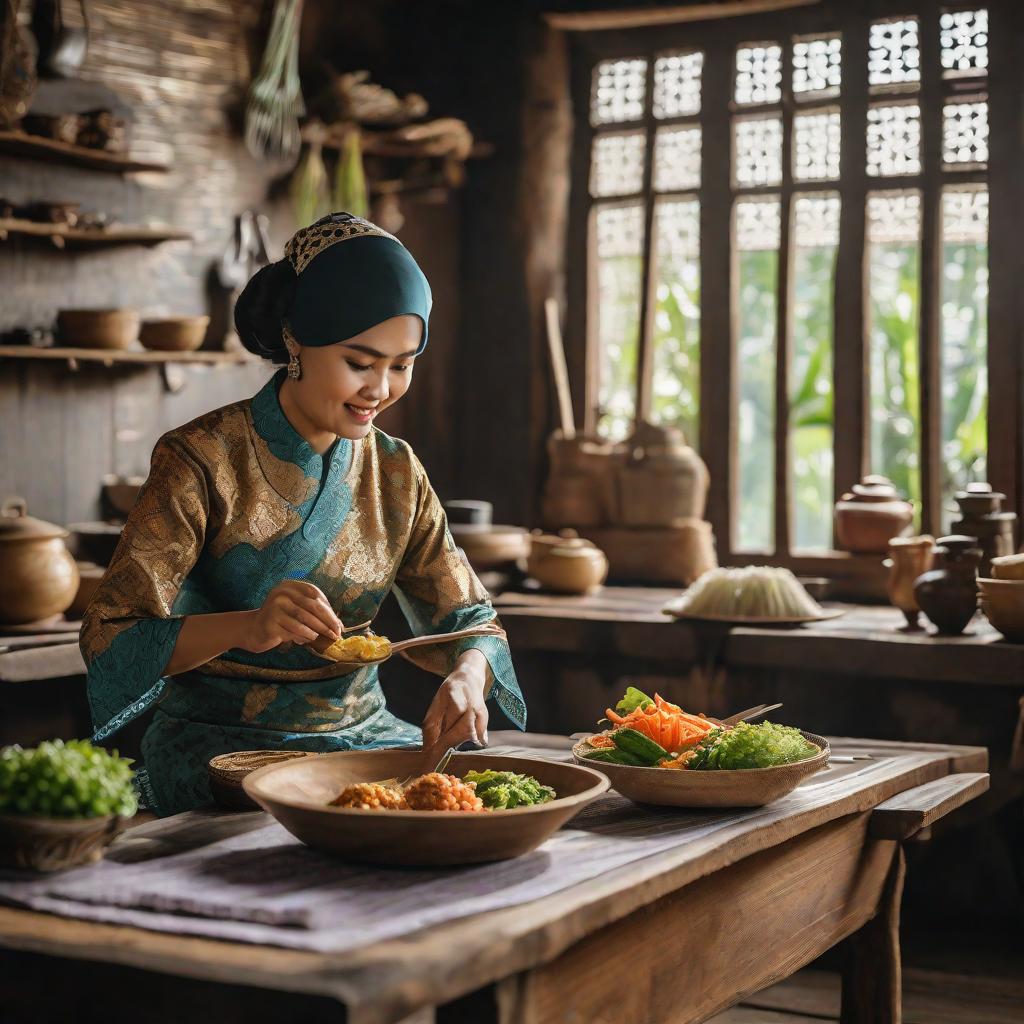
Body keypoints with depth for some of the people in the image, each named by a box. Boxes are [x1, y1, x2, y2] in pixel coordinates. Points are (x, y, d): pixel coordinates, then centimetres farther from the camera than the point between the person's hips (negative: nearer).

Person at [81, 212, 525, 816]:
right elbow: (109, 640, -16)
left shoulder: (397, 472, 6)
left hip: (362, 733, 6)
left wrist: (467, 677, -18)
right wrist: (244, 626, -35)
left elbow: (469, 619, 8)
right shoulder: (202, 461, -12)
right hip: (220, 744, -6)